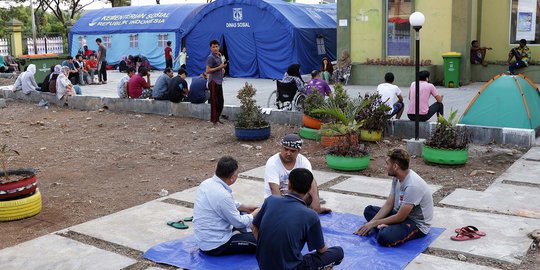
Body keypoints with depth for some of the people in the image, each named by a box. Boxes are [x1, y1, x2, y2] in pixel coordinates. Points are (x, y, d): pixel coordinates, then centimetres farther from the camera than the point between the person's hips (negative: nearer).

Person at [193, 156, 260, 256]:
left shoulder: (206, 183, -2)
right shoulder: (222, 195, -28)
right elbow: (239, 223, -16)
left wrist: (245, 207, 18)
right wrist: (254, 214, 2)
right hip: (215, 247, -9)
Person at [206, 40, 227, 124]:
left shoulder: (219, 55, 13)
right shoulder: (211, 57, -13)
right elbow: (208, 71, -18)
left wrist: (222, 68, 7)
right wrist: (219, 67, -20)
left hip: (219, 81, 9)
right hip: (213, 82, -9)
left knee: (221, 101, 12)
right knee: (214, 101, -5)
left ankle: (217, 118, 23)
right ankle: (213, 120, 2)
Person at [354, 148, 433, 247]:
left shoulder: (412, 185, -30)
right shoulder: (397, 178, -1)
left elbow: (400, 217, -24)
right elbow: (388, 204, 2)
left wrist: (374, 223, -14)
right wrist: (371, 223, -8)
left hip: (418, 224, -10)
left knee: (384, 237, -36)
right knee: (369, 210, 10)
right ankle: (383, 227, -12)